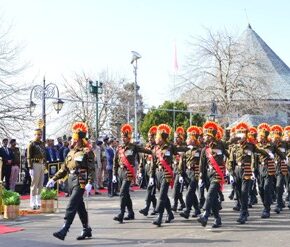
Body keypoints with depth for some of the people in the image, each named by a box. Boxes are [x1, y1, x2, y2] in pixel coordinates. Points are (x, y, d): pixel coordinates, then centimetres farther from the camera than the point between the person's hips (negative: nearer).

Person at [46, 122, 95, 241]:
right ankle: (87, 230, 26)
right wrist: (54, 179, 13)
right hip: (71, 182, 8)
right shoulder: (71, 152, 15)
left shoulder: (87, 152, -8)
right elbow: (64, 168, 18)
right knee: (80, 207, 15)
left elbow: (91, 169, -15)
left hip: (80, 183, -8)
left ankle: (64, 231, -16)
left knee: (71, 207, -13)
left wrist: (89, 183, -26)